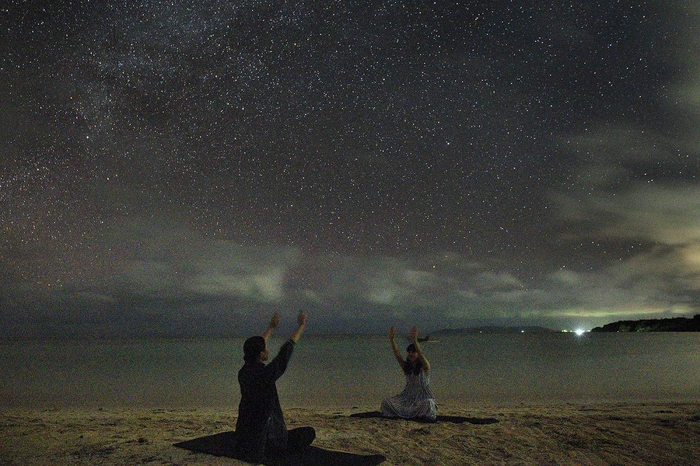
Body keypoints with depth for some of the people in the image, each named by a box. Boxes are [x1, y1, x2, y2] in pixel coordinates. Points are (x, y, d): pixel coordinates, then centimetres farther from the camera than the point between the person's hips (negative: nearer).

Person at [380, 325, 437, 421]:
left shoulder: (425, 367, -5)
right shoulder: (406, 367, 8)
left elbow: (421, 354, -25)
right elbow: (397, 354, -6)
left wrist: (415, 340, -40)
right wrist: (391, 340, -20)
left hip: (423, 397, -5)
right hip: (408, 397, 5)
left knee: (427, 403, -40)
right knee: (386, 403, -13)